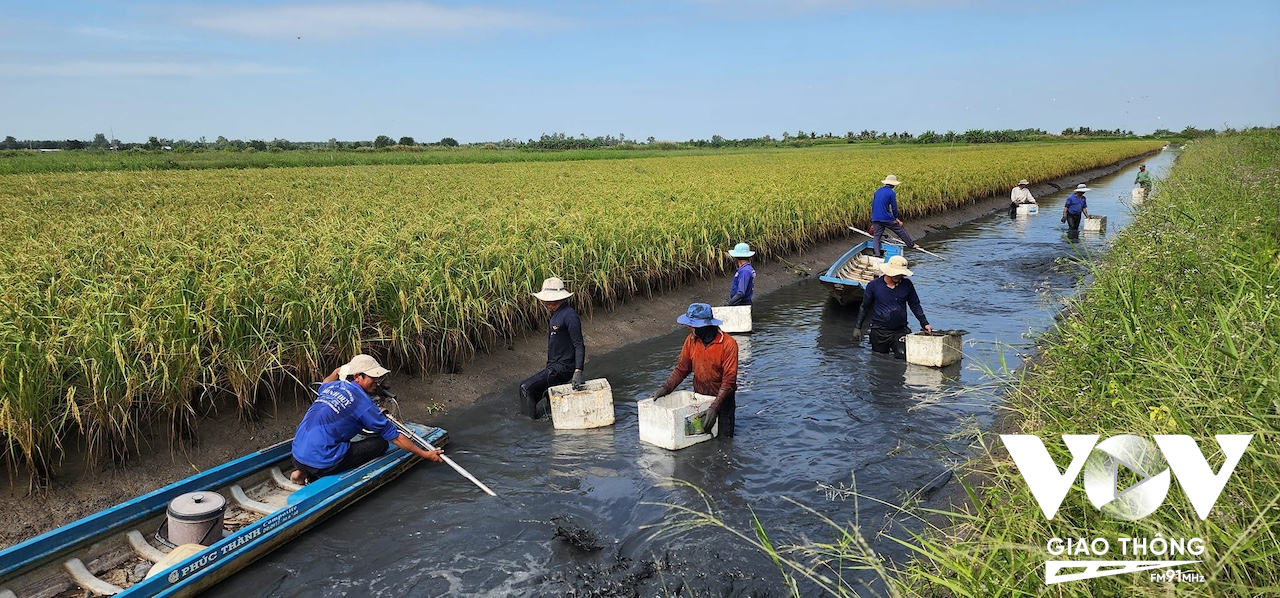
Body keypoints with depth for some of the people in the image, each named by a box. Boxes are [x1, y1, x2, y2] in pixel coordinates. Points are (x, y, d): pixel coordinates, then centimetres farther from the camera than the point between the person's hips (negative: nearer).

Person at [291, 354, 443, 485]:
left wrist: (337, 372, 58)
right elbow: (395, 437, -4)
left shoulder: (332, 386, 12)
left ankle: (303, 472, 11)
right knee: (381, 442, -2)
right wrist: (425, 454, 2)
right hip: (321, 464, -8)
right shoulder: (362, 401, -8)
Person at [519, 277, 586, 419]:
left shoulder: (569, 315, -17)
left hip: (564, 367, -10)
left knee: (526, 388, -15)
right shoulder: (556, 314, 15)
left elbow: (579, 345, -21)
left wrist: (578, 372, -29)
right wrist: (549, 367, 25)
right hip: (554, 366, 10)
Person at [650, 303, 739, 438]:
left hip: (723, 398, -4)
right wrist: (665, 388, -12)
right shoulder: (691, 340, -6)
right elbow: (681, 369, 2)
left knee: (724, 440, -1)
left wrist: (714, 408, -29)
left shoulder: (728, 344, -21)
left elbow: (729, 381, -22)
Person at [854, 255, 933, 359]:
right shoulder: (873, 285, -3)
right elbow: (864, 307, 6)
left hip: (901, 330, 1)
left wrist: (924, 323, 3)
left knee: (903, 356, -18)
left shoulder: (907, 285, 1)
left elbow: (915, 305, 12)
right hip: (879, 331, 0)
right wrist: (858, 327, 5)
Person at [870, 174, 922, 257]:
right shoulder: (892, 193, -7)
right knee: (900, 230, 11)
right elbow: (894, 207, -5)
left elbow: (873, 205, 16)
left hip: (876, 219, 5)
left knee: (876, 235, 6)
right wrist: (896, 218, 9)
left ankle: (877, 254, -8)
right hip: (887, 218, -5)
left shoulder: (877, 191, 12)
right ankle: (911, 245, 24)